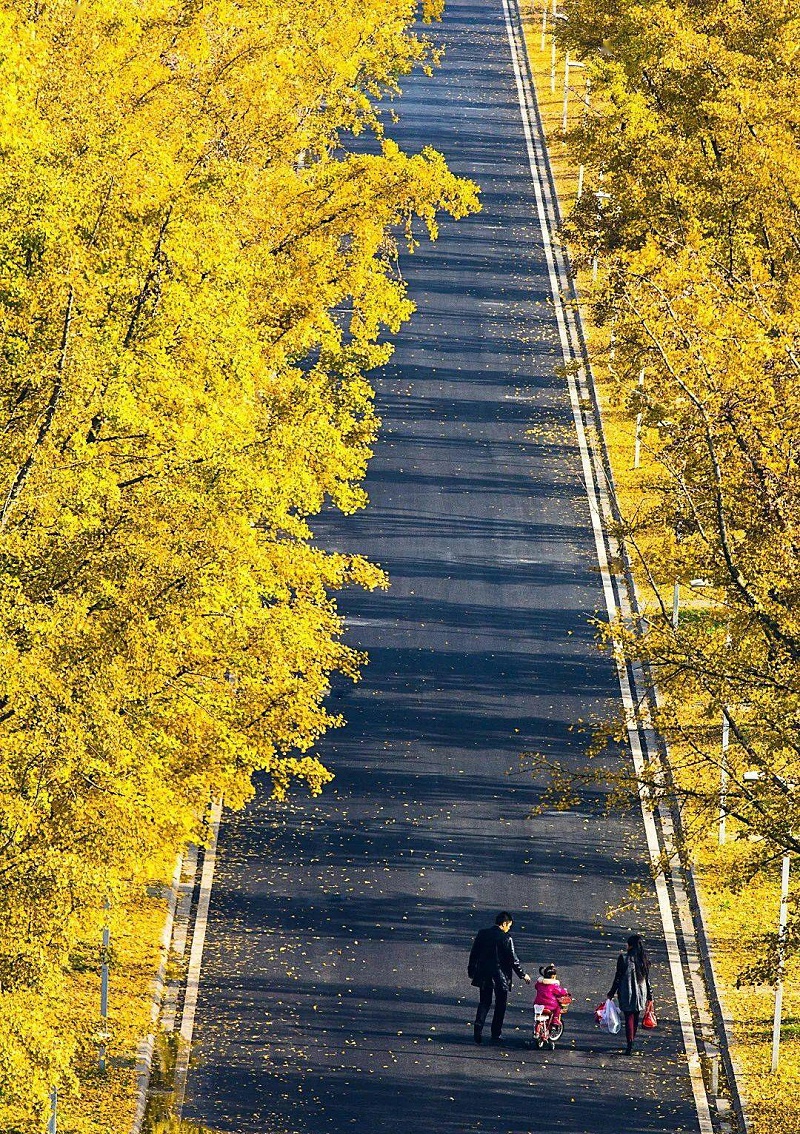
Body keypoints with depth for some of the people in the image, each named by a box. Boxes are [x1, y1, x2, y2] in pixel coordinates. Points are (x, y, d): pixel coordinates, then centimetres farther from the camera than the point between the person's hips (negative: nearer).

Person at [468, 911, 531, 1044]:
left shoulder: (482, 934, 0)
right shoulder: (506, 938, -15)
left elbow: (474, 954, 7)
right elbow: (513, 960, -12)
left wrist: (471, 971, 20)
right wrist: (523, 975, 2)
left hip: (484, 976, 4)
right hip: (500, 977, -4)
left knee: (484, 1002, 14)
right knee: (500, 1005, 11)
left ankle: (478, 1030, -3)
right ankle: (496, 1034, 13)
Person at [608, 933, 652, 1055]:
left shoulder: (624, 959, -13)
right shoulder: (644, 960, -2)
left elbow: (618, 978, -9)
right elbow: (647, 979, 4)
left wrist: (612, 993, 1)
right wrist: (649, 996, 13)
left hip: (627, 994, -3)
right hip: (641, 994, 3)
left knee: (629, 1018, 0)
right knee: (636, 1018, 16)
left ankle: (630, 1044, -11)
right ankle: (632, 1041, 26)